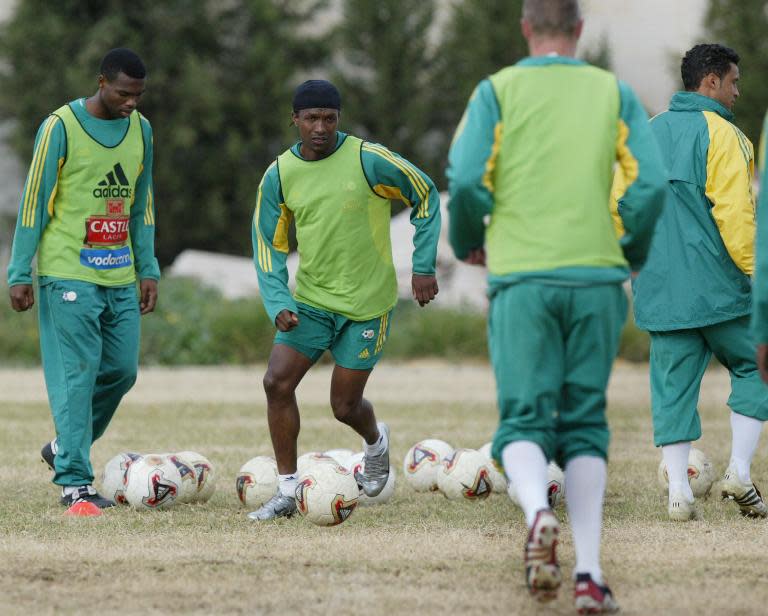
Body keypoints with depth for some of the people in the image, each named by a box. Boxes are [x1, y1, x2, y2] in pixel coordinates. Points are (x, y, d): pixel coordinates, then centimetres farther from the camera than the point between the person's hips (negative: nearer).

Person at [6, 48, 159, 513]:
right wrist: (21, 275, -9)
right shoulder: (61, 128, -9)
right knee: (76, 375, -9)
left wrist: (148, 270, 13)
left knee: (121, 371, 7)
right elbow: (34, 203, -7)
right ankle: (75, 484, -7)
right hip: (68, 277, -6)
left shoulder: (140, 129, 9)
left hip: (120, 277, 6)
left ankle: (65, 448, 28)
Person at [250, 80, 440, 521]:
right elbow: (270, 247, 5)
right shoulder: (279, 175, -2)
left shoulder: (369, 160, -13)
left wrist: (424, 268, -2)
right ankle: (288, 492, -3)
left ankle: (376, 442, 38)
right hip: (309, 300, 3)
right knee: (278, 382, -13)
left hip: (367, 303, -3)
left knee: (345, 406, 0)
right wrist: (278, 305, -10)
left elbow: (426, 196, 1)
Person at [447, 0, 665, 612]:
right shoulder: (614, 93, 8)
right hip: (597, 275, 1)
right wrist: (631, 252, 16)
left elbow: (466, 178, -7)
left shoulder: (497, 91, 4)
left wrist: (467, 243, 13)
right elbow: (650, 182, -1)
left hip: (521, 279, -1)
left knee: (523, 419, 2)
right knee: (585, 423, 9)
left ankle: (538, 512, -31)